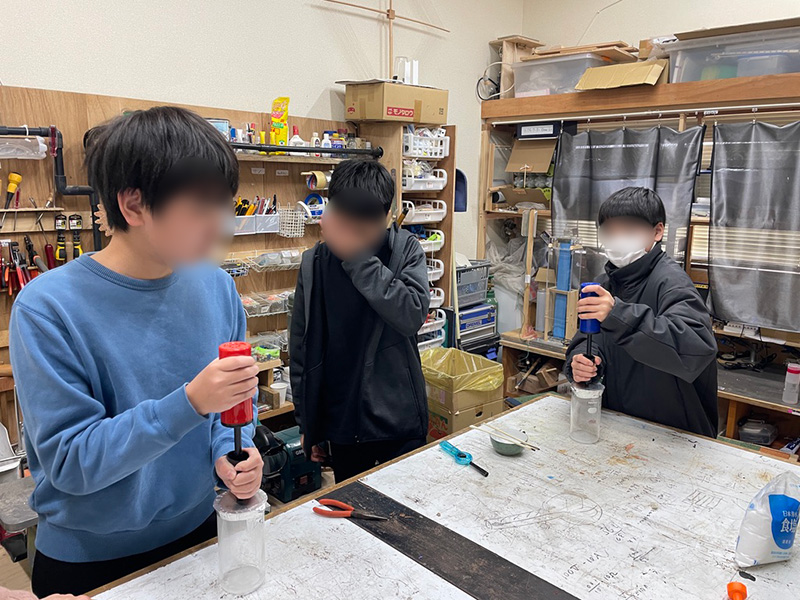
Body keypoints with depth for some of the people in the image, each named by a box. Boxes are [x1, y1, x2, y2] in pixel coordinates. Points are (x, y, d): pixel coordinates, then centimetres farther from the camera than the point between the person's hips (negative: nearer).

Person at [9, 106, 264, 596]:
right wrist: (189, 404, -32)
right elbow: (68, 461, -21)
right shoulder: (47, 308, -22)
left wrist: (231, 452, -19)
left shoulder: (217, 287, -8)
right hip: (87, 560, -3)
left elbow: (239, 399, 1)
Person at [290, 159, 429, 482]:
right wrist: (307, 425, 7)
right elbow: (300, 350, 3)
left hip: (400, 421, -2)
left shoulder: (405, 248, -7)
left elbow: (412, 315, -24)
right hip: (342, 427, 2)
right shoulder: (314, 263, -3)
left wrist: (359, 258, -25)